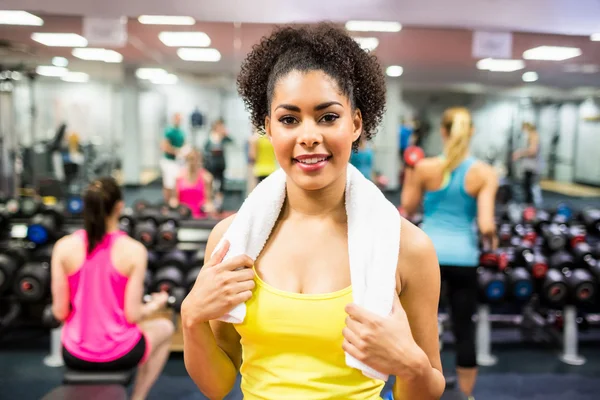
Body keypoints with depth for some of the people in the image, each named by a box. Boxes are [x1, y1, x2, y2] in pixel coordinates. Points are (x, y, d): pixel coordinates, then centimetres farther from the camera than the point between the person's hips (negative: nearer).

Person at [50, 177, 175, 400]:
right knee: (165, 328, 30)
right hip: (119, 354, -3)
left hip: (74, 355, 4)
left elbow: (60, 312, -6)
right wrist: (155, 305, 6)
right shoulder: (134, 250, -17)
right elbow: (132, 315, -15)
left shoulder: (63, 247, -11)